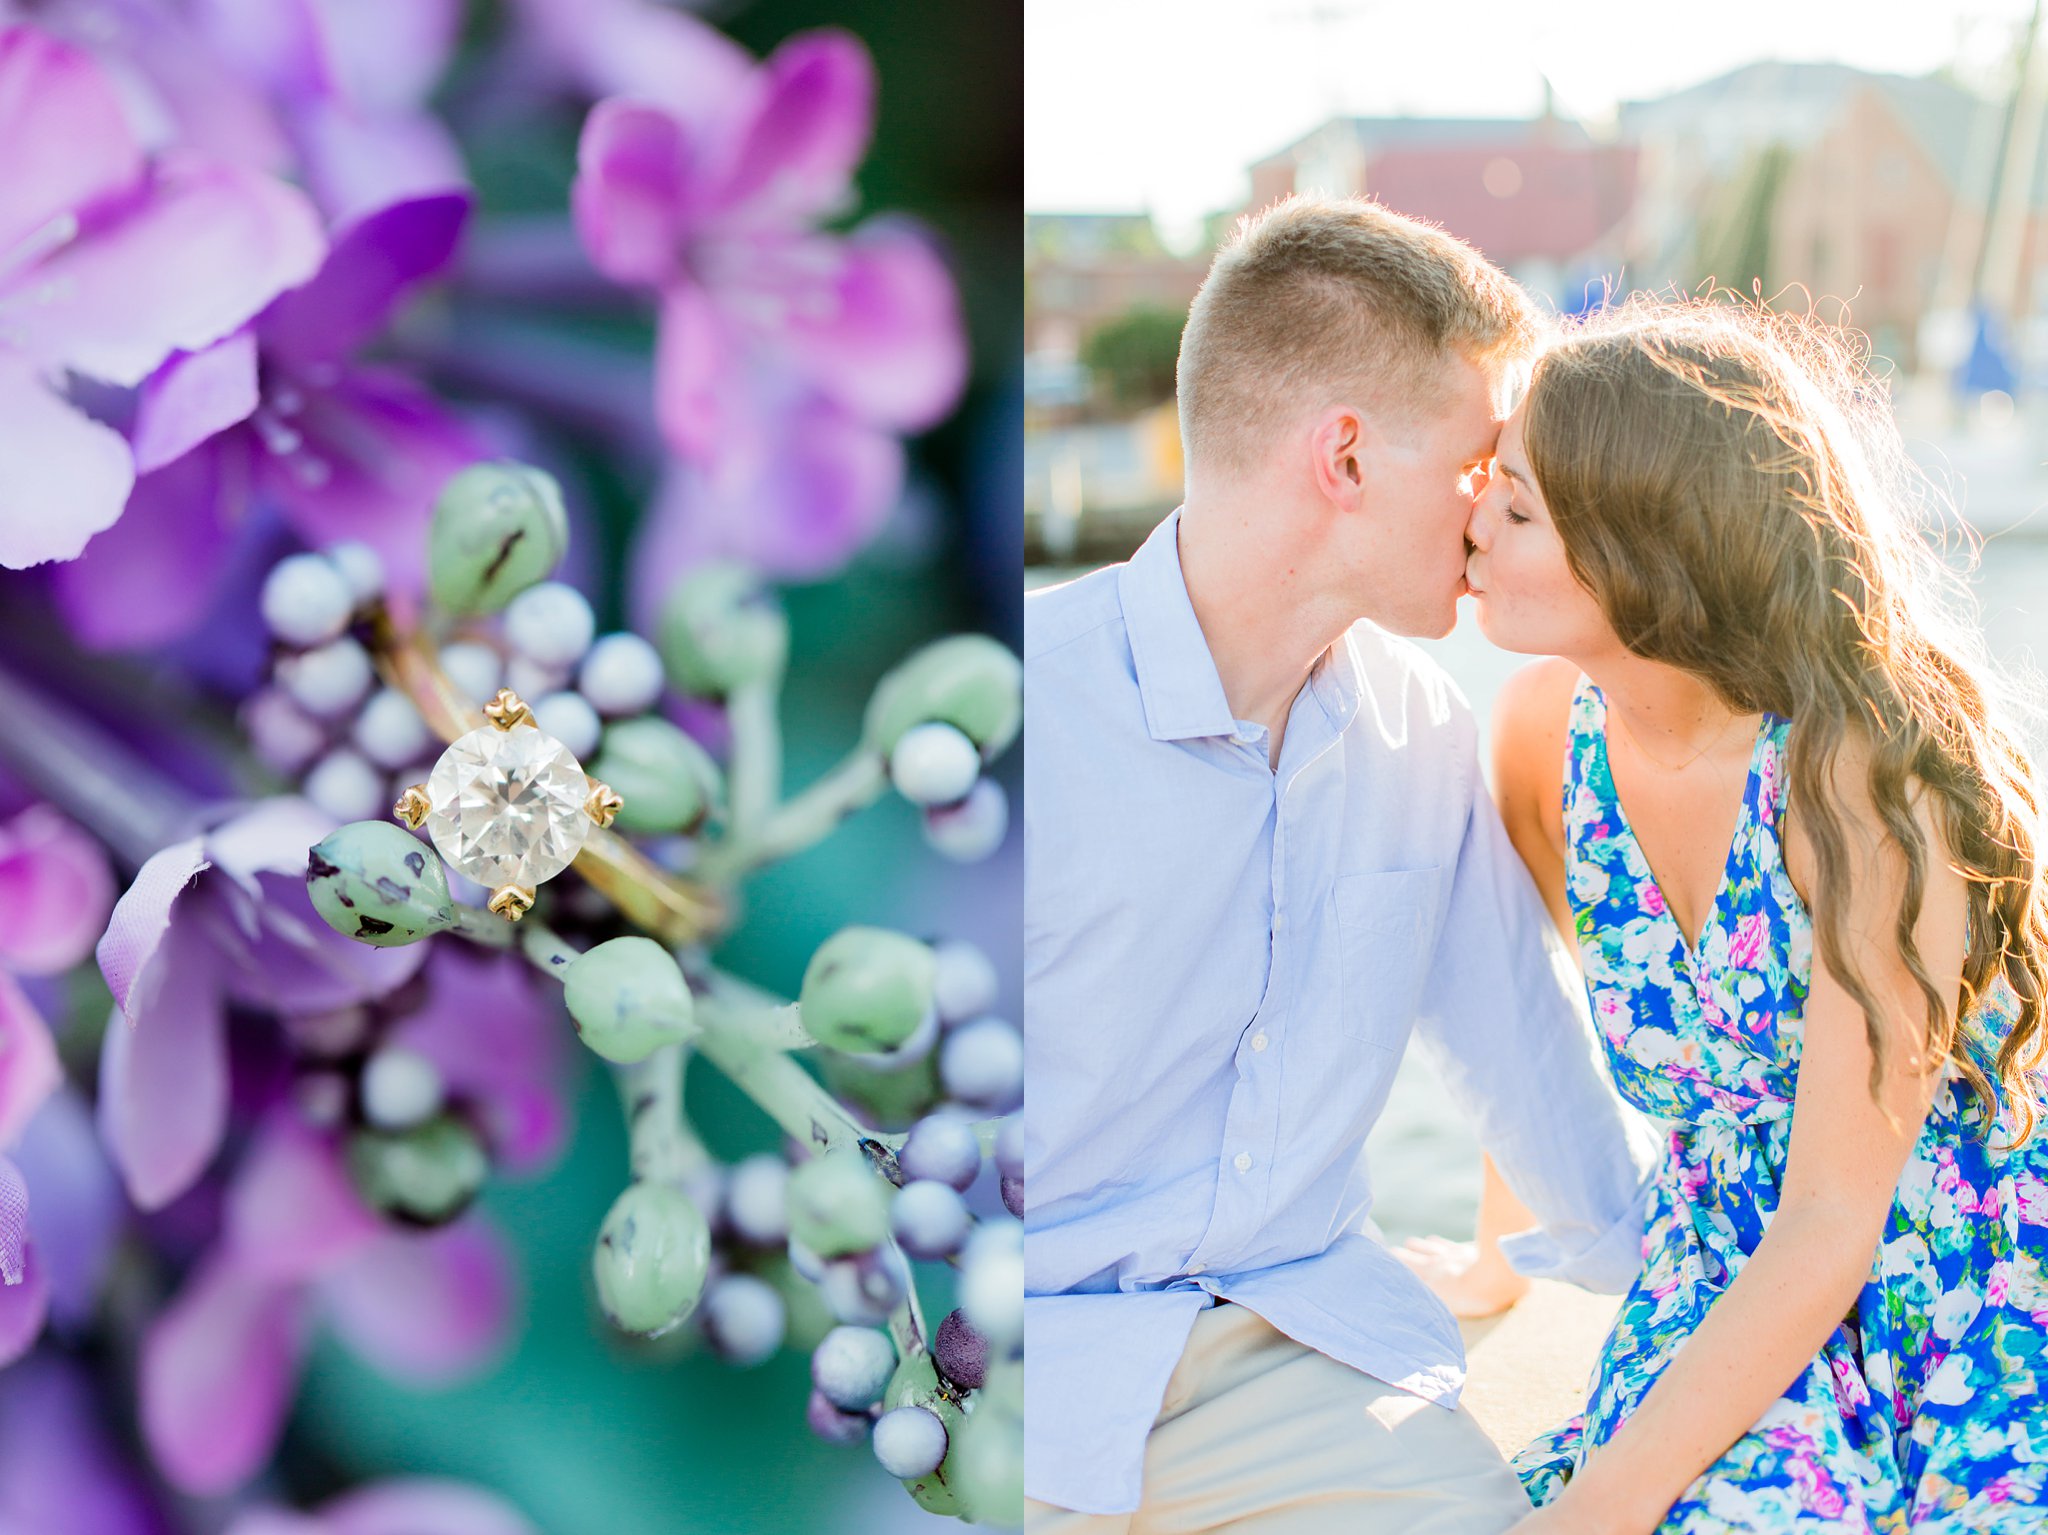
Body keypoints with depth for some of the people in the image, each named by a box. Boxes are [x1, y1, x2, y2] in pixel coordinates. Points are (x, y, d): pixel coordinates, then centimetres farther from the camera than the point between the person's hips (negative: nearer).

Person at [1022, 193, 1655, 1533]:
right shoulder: (1037, 701, -14)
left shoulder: (1421, 729, 3)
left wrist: (1657, 1271, 26)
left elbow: (1513, 1027, 16)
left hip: (1306, 1331, 4)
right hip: (1035, 1346, -3)